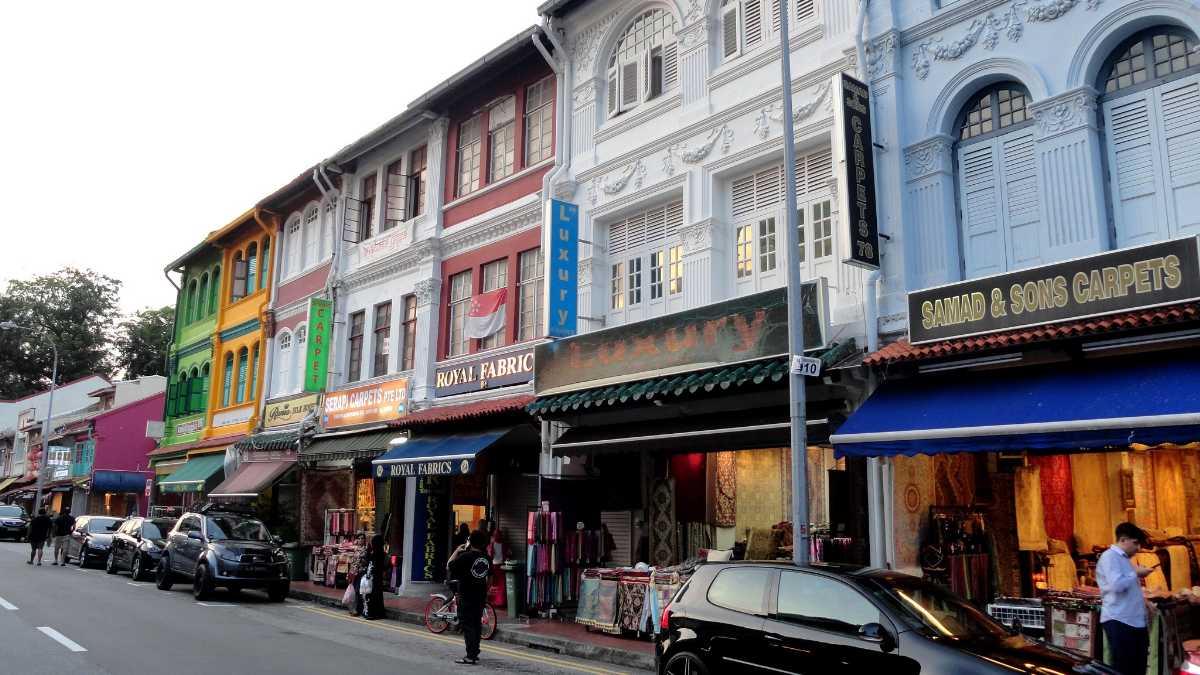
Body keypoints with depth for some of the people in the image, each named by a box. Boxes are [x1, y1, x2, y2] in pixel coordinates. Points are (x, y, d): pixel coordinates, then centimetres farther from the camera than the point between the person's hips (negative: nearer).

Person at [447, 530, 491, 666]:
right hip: (481, 595, 6)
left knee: (467, 625, -3)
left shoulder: (465, 556, -17)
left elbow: (449, 566, -9)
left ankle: (470, 656, -6)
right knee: (477, 623, 14)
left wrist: (457, 551, 1)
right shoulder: (486, 558, 2)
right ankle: (475, 653, 22)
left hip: (466, 596, -6)